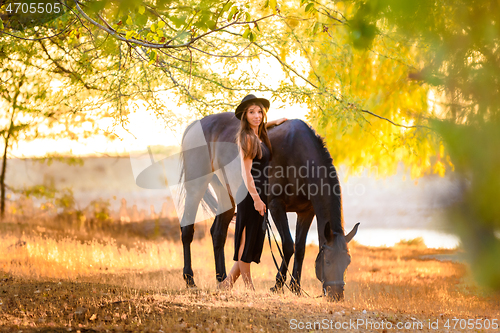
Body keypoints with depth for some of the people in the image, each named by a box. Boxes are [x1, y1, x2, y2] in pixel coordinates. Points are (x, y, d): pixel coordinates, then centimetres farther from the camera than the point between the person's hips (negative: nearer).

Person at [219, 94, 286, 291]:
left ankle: (228, 283, 15)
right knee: (246, 241, -1)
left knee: (254, 242, 10)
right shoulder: (246, 138, -12)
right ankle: (248, 288, 6)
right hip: (250, 195, -9)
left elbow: (258, 125, 40)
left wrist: (274, 123, 31)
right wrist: (256, 198, -18)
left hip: (259, 195, 9)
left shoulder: (259, 136, 12)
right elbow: (246, 173, -15)